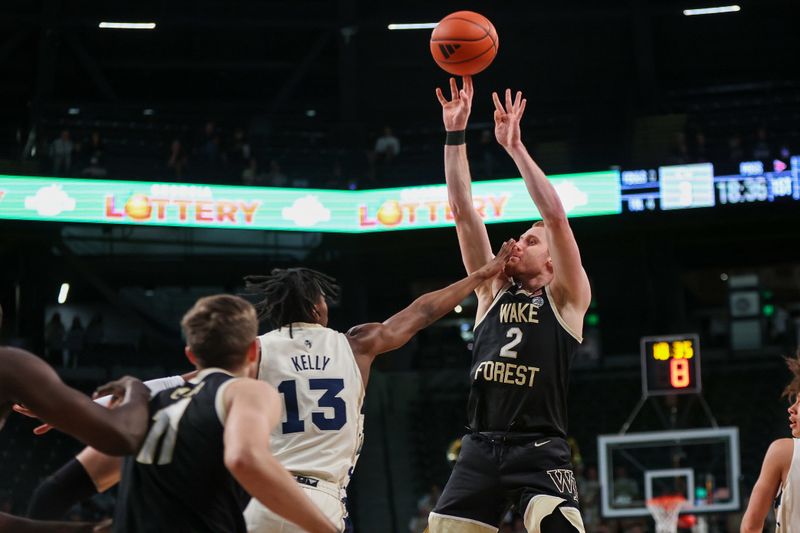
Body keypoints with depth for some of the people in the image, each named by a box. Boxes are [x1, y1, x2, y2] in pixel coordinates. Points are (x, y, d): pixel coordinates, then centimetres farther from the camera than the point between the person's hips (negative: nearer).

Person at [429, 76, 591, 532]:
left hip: (540, 450, -5)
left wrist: (515, 146, -9)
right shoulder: (493, 292, 17)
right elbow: (464, 213, 12)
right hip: (481, 446, 5)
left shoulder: (565, 299, 6)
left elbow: (556, 217, -8)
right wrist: (456, 134, 6)